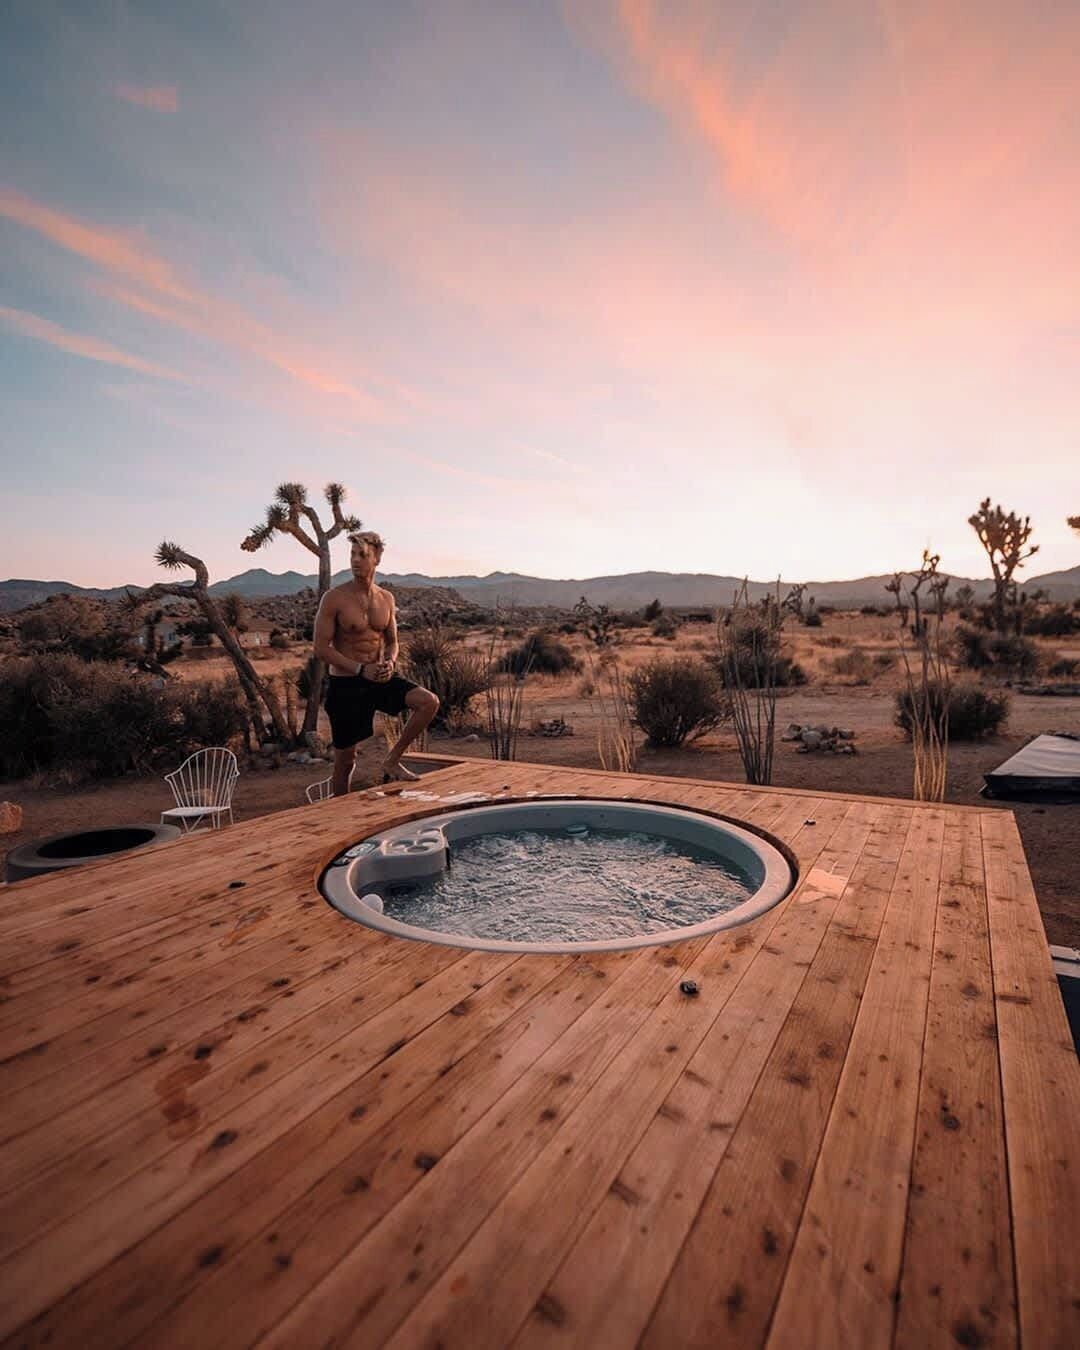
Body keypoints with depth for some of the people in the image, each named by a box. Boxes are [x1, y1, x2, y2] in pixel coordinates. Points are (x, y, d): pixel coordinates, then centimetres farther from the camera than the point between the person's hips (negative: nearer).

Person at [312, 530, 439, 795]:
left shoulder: (386, 599, 4)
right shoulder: (334, 598, -10)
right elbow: (321, 648, -12)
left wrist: (389, 662, -10)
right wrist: (361, 669, -20)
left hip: (379, 678, 4)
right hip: (345, 684, -4)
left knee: (429, 702, -16)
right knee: (345, 758, 5)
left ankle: (392, 761, 0)